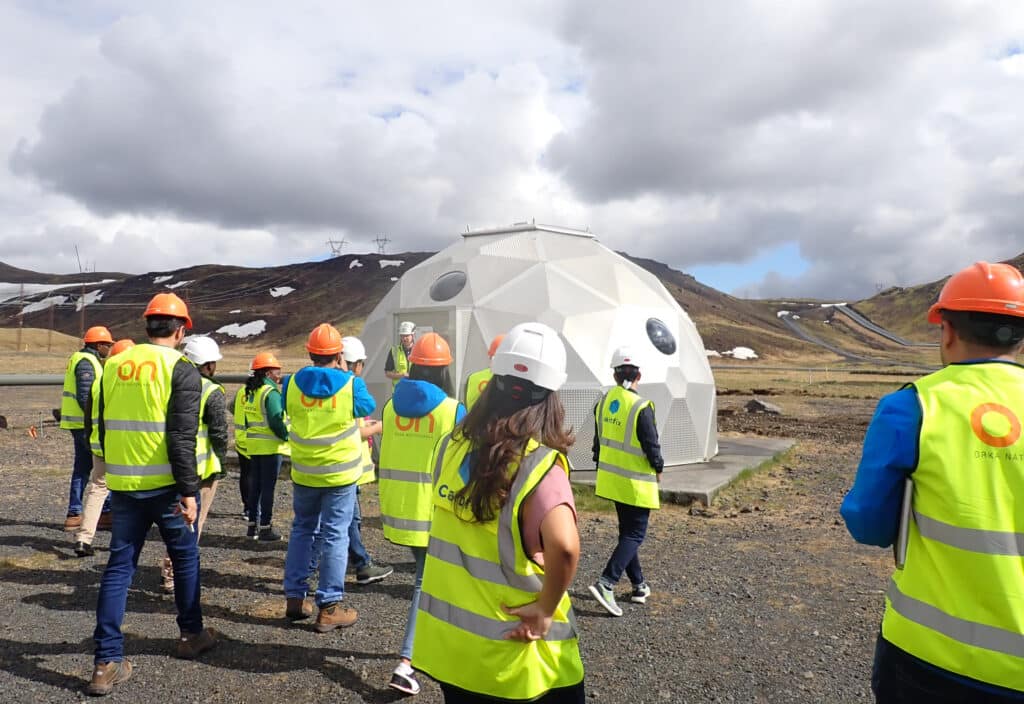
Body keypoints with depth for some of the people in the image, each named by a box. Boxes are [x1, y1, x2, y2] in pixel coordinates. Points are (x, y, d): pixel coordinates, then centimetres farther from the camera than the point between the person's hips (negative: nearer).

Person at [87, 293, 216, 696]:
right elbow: (182, 437, -18)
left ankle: (107, 661, 9)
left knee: (119, 565, 10)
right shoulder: (181, 369, -11)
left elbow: (104, 428, 14)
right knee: (184, 557, 15)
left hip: (122, 483, 5)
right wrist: (189, 491, -15)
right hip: (164, 484, -4)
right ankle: (191, 635, 29)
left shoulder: (114, 365, 7)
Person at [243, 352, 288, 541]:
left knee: (255, 485, 15)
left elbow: (248, 420, 16)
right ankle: (265, 528, 4)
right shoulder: (271, 392, -15)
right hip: (270, 446, -8)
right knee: (268, 487, -1)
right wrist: (287, 437, -8)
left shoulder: (250, 392, 12)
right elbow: (276, 422, -20)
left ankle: (252, 525, 23)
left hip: (253, 445, 8)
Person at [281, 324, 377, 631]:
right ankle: (329, 608, 7)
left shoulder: (292, 383, -7)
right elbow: (368, 408, 6)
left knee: (301, 530, 19)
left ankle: (294, 598, 24)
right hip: (340, 472, -3)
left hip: (304, 472, 3)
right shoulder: (351, 384, -14)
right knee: (335, 536, 3)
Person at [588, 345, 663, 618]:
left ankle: (639, 585, 28)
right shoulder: (641, 407, -20)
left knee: (627, 532, 18)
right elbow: (652, 445, -16)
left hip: (612, 479, 7)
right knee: (634, 535, 2)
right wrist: (658, 469, 3)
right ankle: (606, 583, -11)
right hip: (636, 483, -7)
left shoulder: (603, 403, 0)